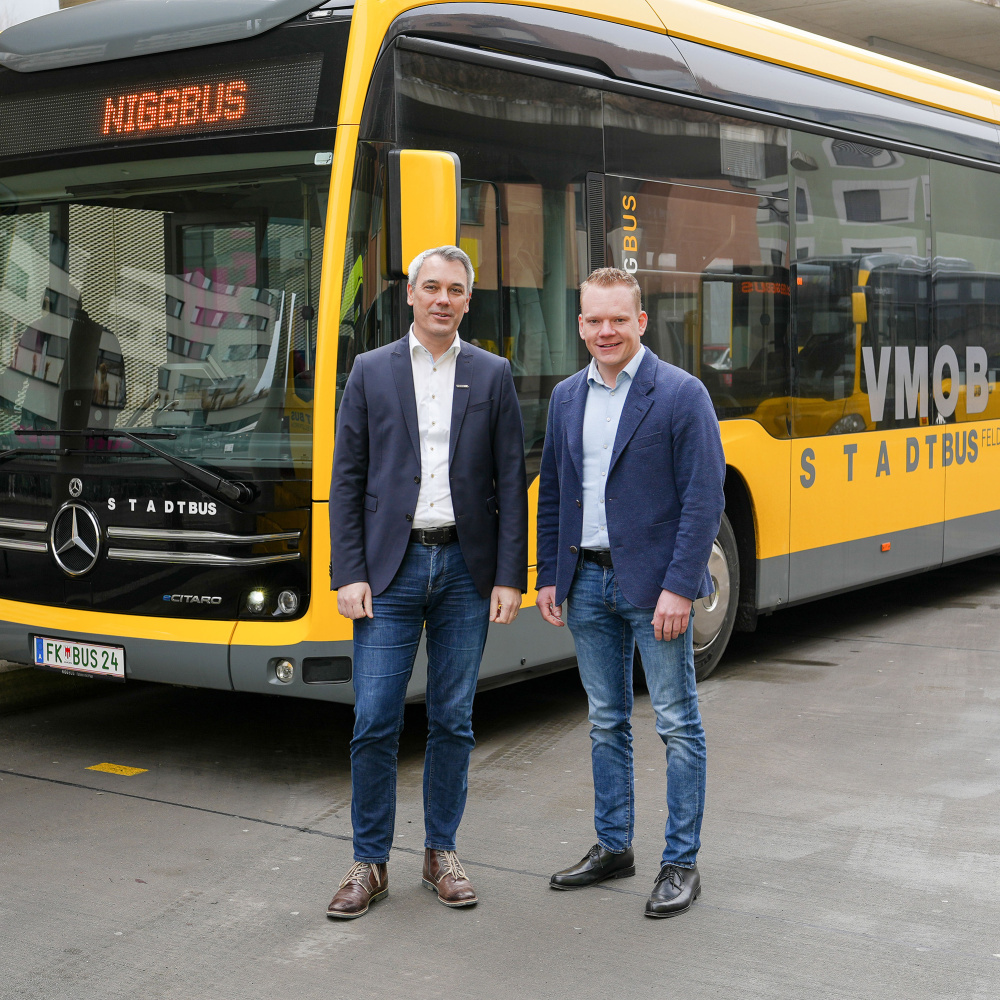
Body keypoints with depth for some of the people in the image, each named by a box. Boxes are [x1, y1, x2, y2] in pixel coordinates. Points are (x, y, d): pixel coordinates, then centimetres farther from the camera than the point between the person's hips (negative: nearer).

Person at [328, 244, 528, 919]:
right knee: (375, 723, -2)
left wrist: (510, 577, -3)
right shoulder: (372, 371, 5)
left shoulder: (493, 375, 6)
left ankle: (442, 851, 22)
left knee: (453, 721, 8)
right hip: (391, 567, -1)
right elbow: (347, 479, 3)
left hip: (465, 569, 1)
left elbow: (512, 484, 4)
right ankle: (371, 863, 11)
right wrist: (349, 574, -5)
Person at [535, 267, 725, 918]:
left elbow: (706, 497, -12)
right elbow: (551, 494, 15)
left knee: (678, 724, 2)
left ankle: (682, 863, 11)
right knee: (606, 722, 14)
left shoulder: (682, 394, -8)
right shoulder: (567, 398, 9)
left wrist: (679, 588, -17)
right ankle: (614, 847, 26)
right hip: (588, 582, 6)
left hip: (654, 585, -5)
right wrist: (548, 577, 10)